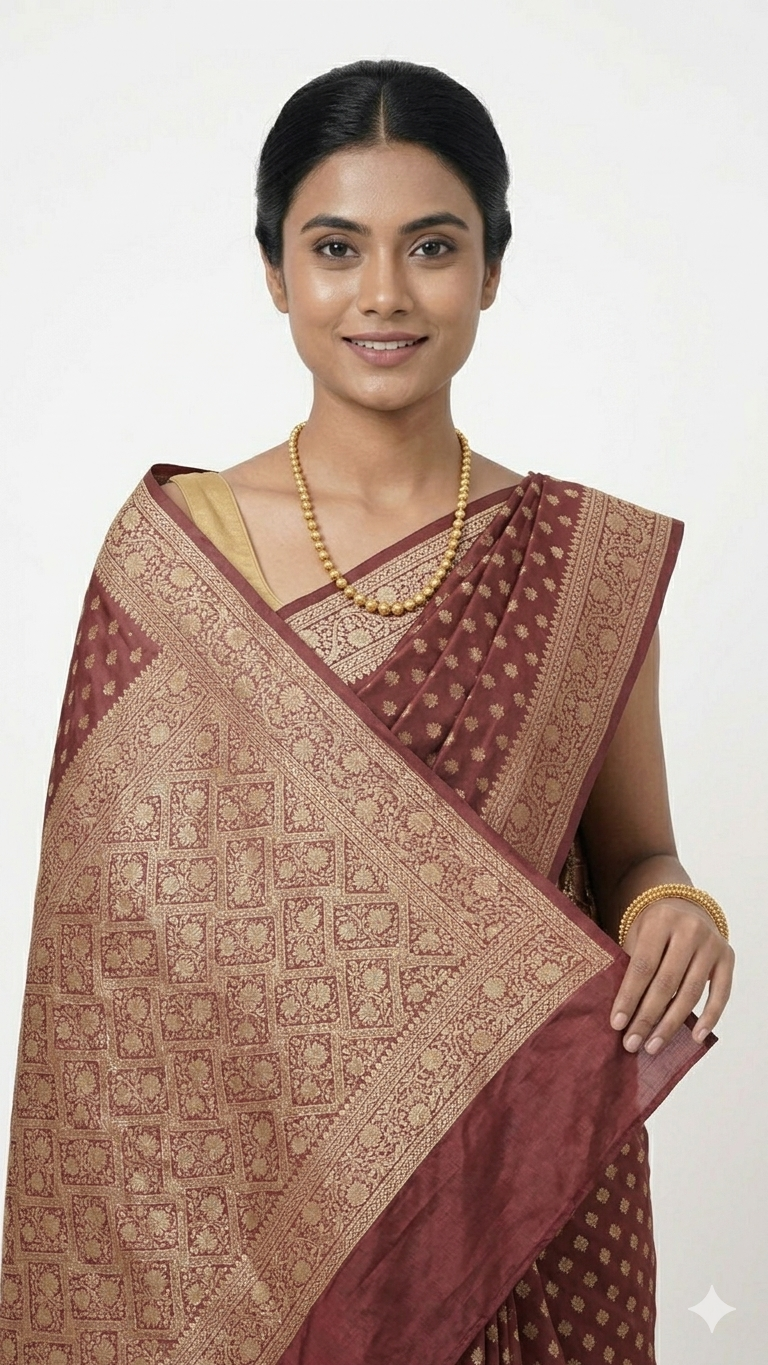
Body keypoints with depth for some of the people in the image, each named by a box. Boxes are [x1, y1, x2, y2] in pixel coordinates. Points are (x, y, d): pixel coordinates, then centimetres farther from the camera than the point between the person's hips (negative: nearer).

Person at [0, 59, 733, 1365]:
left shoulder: (596, 559, -4)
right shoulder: (166, 546, -7)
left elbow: (633, 851, 5)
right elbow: (114, 932, -4)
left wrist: (674, 910, -17)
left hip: (525, 1193, 1)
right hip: (248, 1183, -1)